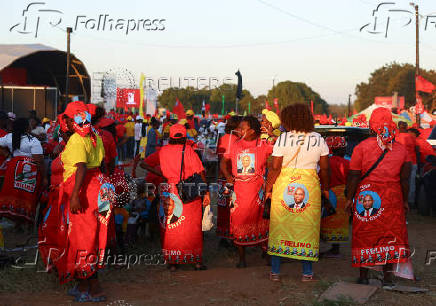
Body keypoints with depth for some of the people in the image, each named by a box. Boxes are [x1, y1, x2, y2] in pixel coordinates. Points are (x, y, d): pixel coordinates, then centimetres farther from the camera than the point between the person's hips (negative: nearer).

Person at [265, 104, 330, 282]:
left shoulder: (283, 138, -6)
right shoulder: (318, 139, 2)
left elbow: (274, 168, -7)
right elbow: (324, 168, 5)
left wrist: (268, 188, 3)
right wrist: (325, 188, 18)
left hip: (283, 185, -1)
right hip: (310, 185, 1)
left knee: (279, 226, 8)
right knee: (308, 227, 9)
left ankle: (275, 271, 12)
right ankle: (307, 272, 11)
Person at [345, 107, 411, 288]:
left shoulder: (362, 147, -5)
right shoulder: (401, 150, 3)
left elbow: (354, 176, -6)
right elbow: (405, 179, 5)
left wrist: (349, 198, 1)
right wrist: (405, 201, 15)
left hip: (366, 194, -1)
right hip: (392, 198, 2)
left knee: (365, 234, 7)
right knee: (390, 235, 8)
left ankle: (364, 276, 13)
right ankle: (388, 277, 8)